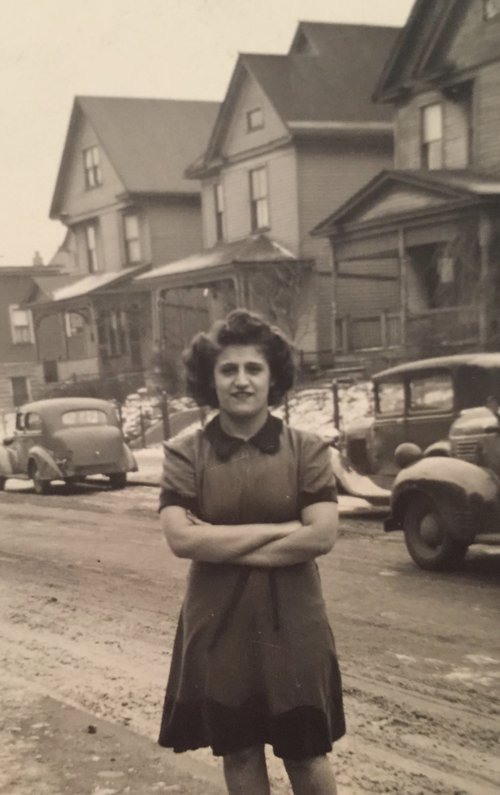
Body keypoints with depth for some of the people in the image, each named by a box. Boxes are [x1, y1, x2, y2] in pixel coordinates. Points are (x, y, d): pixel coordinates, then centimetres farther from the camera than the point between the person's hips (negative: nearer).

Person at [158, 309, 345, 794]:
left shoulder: (306, 449, -5)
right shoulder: (184, 454, -5)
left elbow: (322, 536, -16)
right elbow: (181, 539, -17)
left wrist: (222, 546, -16)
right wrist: (278, 528, -17)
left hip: (292, 624, -1)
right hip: (217, 626, 1)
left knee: (306, 753, 12)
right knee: (238, 752, 15)